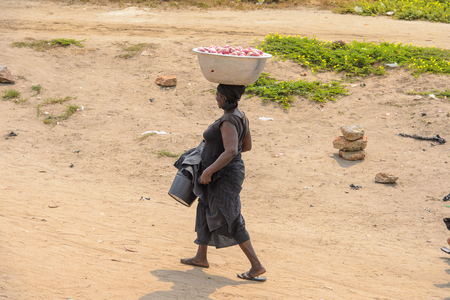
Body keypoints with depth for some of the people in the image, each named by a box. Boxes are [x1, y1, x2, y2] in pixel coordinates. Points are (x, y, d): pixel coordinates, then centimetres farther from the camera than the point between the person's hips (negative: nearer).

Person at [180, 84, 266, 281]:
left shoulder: (228, 122, -24)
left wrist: (209, 171, -30)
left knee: (229, 223, -6)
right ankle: (201, 257, 35)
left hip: (222, 176, -11)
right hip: (226, 174, 11)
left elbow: (231, 152, -35)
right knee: (205, 212, 22)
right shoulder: (240, 116, 6)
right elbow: (247, 146, 15)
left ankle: (256, 266, -5)